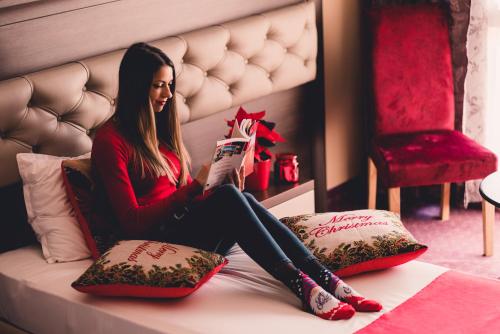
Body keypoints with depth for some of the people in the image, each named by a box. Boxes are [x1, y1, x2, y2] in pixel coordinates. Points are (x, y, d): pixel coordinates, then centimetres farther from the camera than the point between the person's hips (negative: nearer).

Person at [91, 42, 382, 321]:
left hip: (188, 227, 7)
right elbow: (132, 221, -13)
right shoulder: (110, 140, -7)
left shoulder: (162, 127, 18)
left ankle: (327, 280, -35)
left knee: (239, 198, -25)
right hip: (156, 240, -6)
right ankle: (301, 285, -40)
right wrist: (195, 187, -20)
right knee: (228, 196, -31)